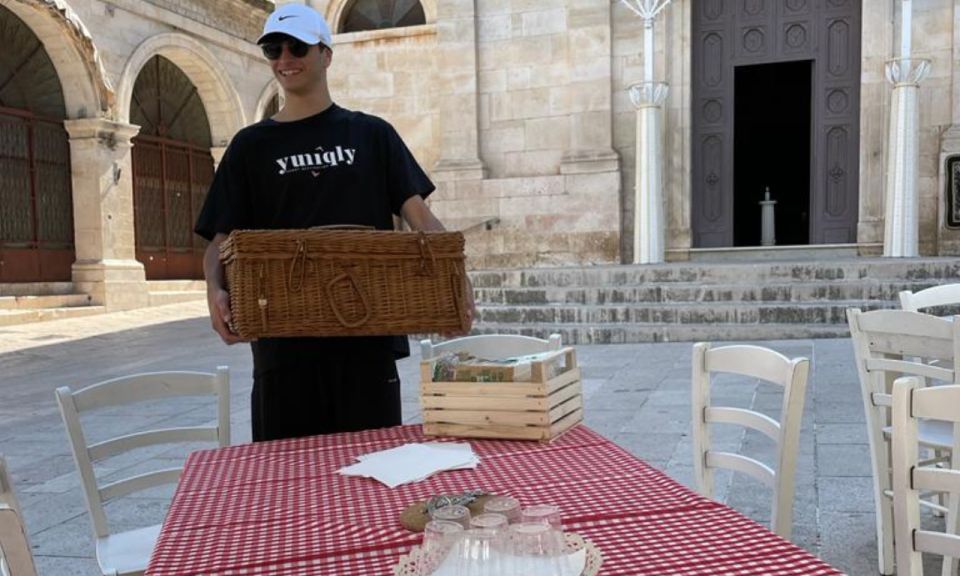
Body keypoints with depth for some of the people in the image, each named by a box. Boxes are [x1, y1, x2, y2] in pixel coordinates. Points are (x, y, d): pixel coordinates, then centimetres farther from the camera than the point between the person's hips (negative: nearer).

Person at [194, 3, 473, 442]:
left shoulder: (371, 134, 9)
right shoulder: (251, 146, 10)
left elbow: (419, 217, 2)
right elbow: (221, 239, 4)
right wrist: (216, 291, -18)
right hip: (283, 341, 1)